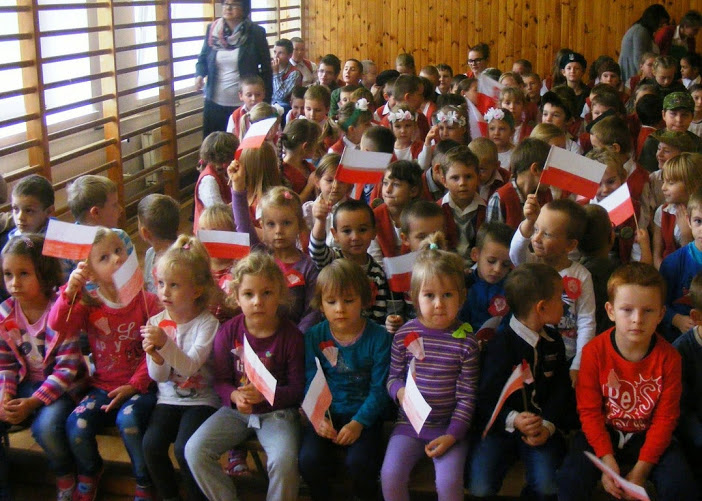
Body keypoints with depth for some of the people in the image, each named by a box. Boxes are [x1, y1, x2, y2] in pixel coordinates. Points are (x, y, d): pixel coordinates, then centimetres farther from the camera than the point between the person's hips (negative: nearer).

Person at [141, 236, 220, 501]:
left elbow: (190, 365, -20)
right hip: (168, 399, 4)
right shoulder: (156, 322, 2)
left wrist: (165, 344, -35)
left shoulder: (208, 323, -10)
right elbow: (159, 376, 1)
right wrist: (154, 355, -21)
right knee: (151, 444, -19)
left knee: (184, 447, -25)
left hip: (201, 399, -4)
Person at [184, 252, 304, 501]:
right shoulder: (228, 332, -3)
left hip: (277, 410, -3)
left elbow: (297, 388, -6)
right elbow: (221, 380, 2)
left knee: (284, 461, -30)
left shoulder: (290, 336, -10)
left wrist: (265, 394, -23)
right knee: (194, 450, -16)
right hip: (236, 409, 3)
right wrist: (234, 396, -20)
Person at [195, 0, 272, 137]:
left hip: (244, 105, -3)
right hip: (214, 103, 3)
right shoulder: (212, 29, 3)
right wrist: (200, 75, -7)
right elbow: (203, 58, 15)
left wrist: (265, 102, -6)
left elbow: (266, 69, -2)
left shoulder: (256, 33, -6)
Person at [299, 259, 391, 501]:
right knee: (309, 460, -22)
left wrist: (359, 422, -18)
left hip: (364, 415, -2)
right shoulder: (314, 336, 2)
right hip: (326, 414, 2)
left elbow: (379, 389, -6)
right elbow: (310, 383, 1)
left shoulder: (379, 338, -6)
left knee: (358, 462, -26)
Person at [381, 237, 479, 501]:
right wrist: (399, 391, -14)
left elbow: (467, 396, -4)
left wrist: (453, 435, -11)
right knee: (390, 475, -17)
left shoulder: (466, 341, -6)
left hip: (449, 427, -2)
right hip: (409, 423, 2)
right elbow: (393, 376, 9)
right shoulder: (404, 335, -2)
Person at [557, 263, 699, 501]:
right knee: (571, 480, -26)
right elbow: (589, 410, -9)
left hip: (647, 436, 1)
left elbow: (665, 418, -8)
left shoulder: (668, 358, -10)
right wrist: (607, 460, -18)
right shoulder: (594, 352, -12)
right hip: (603, 434, -1)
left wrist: (641, 469, -15)